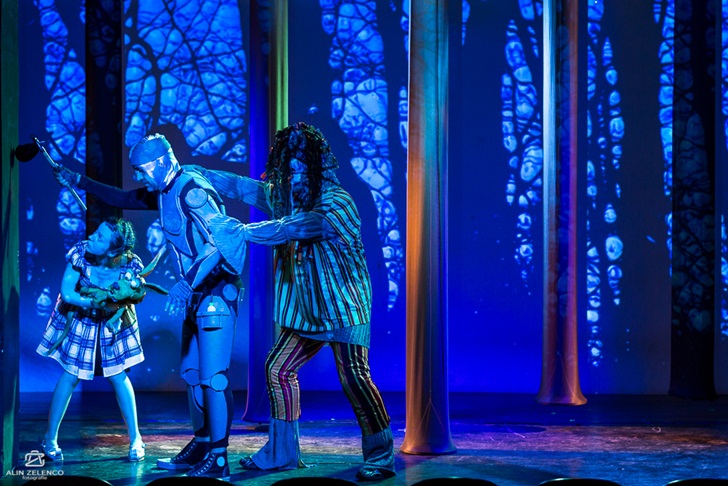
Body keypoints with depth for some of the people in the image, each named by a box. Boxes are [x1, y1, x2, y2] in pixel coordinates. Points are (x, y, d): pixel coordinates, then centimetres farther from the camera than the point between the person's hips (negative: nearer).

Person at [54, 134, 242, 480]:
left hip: (217, 291, -10)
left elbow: (221, 241, -27)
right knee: (191, 372, 13)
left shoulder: (192, 190, -19)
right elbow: (123, 199, 27)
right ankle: (201, 445, 22)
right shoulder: (164, 192, 11)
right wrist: (78, 181, 24)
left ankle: (218, 459, -10)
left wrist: (186, 283, -32)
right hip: (197, 293, 10)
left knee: (213, 377, -12)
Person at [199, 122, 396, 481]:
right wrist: (194, 172, 7)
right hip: (308, 310, 8)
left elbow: (289, 229, -27)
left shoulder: (336, 203, -17)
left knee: (353, 377, -15)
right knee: (278, 368, 7)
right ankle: (283, 452, 18)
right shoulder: (285, 197, 8)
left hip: (343, 306, -8)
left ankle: (381, 458, -8)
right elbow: (241, 187, 12)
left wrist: (238, 230, -23)